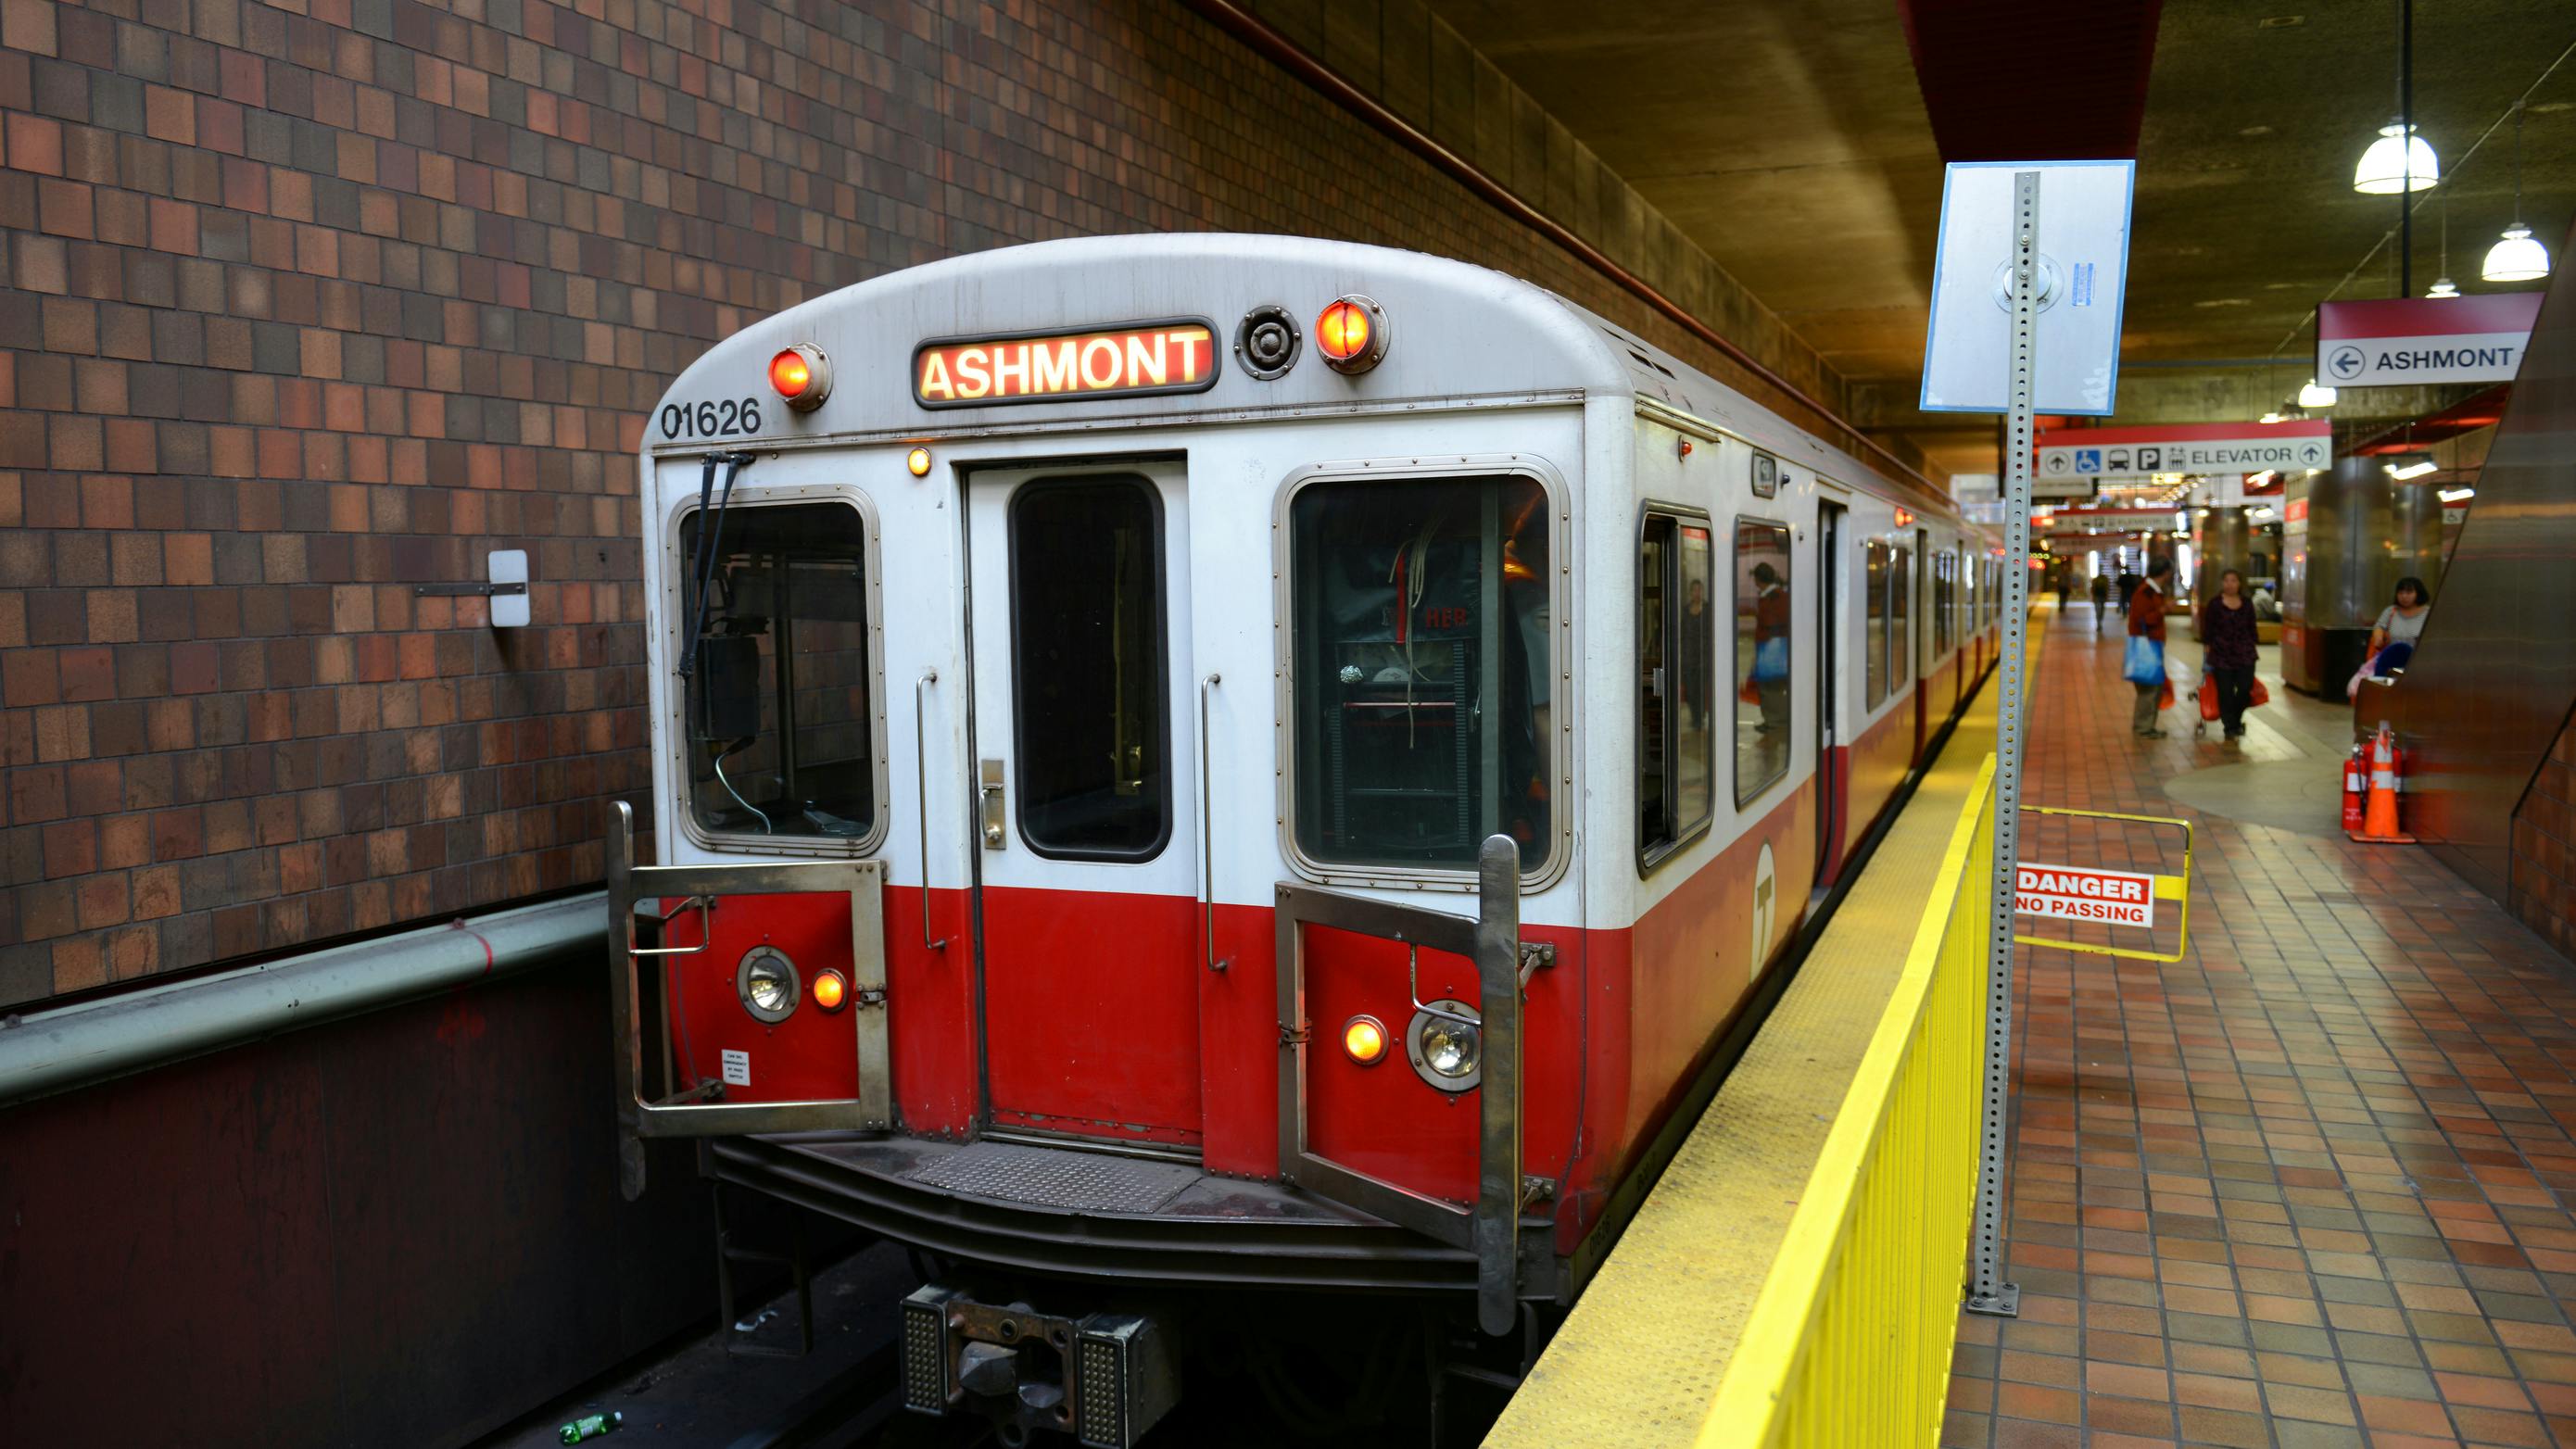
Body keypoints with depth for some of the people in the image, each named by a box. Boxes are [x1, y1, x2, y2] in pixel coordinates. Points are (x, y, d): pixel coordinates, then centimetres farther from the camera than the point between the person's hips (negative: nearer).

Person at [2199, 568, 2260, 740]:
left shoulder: (2247, 604, 8)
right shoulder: (2214, 604, -1)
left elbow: (2252, 628, 14)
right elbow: (2208, 630, 2)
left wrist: (2252, 646, 12)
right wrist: (2207, 647, -1)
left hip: (2244, 654, 2)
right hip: (2221, 655, -2)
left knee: (2246, 688, -5)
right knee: (2225, 692, -2)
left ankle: (2235, 721, 20)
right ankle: (2231, 727, 10)